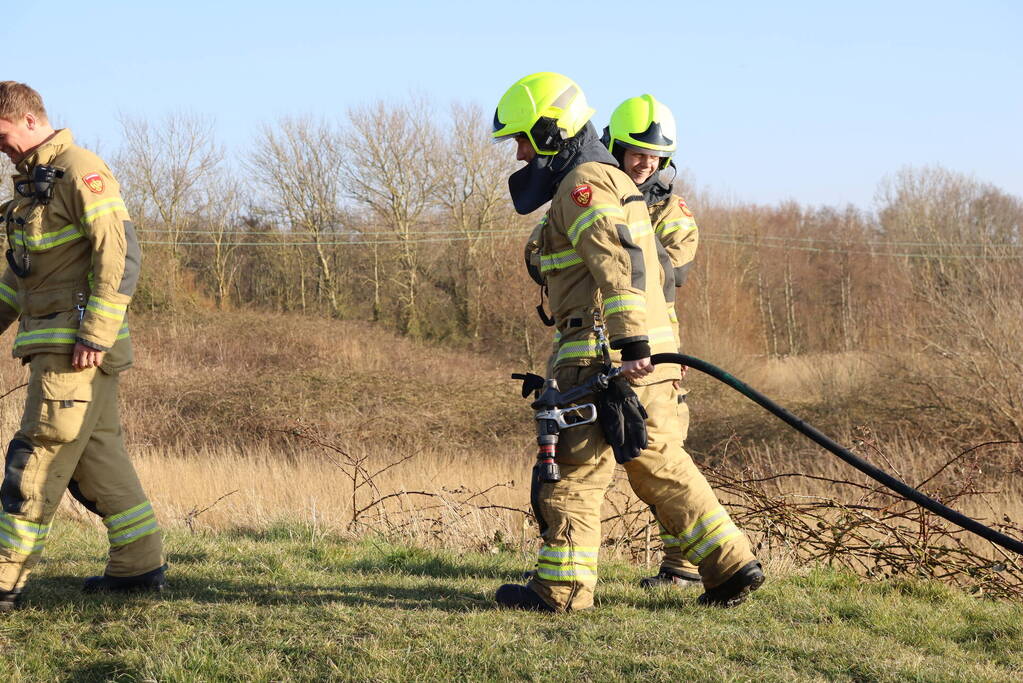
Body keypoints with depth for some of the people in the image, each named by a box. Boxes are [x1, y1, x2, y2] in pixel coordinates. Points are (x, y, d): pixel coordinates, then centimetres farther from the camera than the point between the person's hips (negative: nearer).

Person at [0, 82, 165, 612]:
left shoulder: (81, 173, -12)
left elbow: (120, 253, -19)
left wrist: (95, 334, -22)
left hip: (75, 347, -9)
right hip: (52, 342, 9)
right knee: (96, 454, 11)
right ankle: (139, 564, 17)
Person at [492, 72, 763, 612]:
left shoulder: (583, 184, -10)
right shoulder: (613, 181, 24)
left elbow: (618, 262, -24)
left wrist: (630, 342, -32)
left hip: (606, 357, -10)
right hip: (649, 359, 10)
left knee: (572, 470, -2)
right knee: (660, 465, 14)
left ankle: (561, 587, 3)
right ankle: (731, 565, 13)